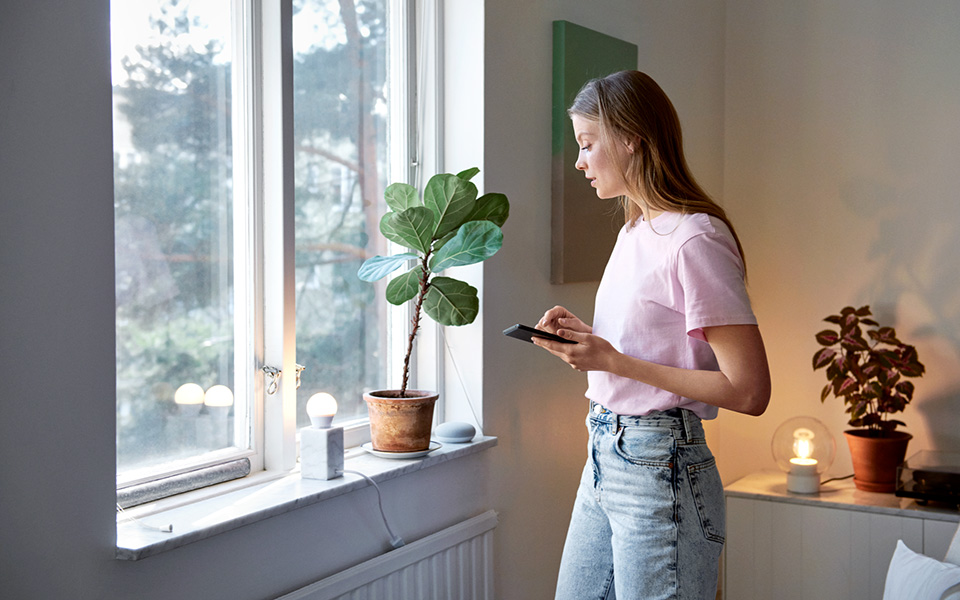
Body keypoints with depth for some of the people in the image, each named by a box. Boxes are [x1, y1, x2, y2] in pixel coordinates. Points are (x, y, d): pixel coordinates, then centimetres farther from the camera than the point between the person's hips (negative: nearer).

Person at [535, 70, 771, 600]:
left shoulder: (695, 239, -16)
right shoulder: (635, 232, 13)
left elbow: (748, 391, -20)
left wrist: (613, 360, -18)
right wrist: (582, 337, 2)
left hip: (660, 470, -9)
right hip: (604, 457, 9)